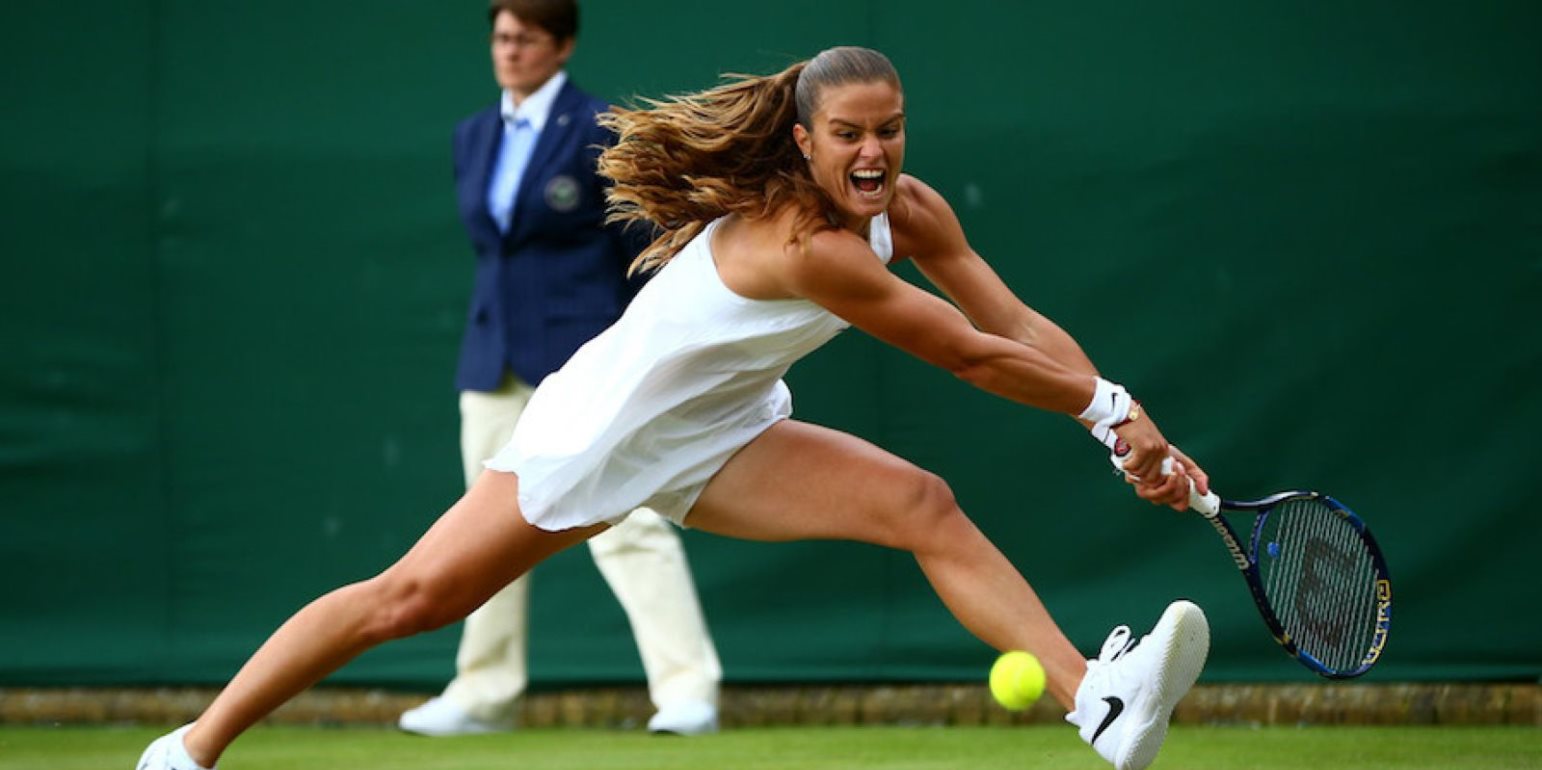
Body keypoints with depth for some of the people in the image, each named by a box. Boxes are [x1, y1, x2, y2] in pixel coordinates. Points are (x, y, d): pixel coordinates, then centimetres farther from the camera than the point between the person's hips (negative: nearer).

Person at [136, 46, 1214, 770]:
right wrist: (1107, 406, -17)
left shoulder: (908, 211, -7)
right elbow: (973, 357, -27)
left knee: (922, 506, -13)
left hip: (718, 440, 7)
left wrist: (1138, 431, -15)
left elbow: (1019, 325, -5)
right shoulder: (804, 242, -31)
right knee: (412, 598, -6)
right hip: (606, 423, -7)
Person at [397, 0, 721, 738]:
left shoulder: (598, 131, -6)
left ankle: (687, 690, -12)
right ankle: (484, 696, 18)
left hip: (581, 359, -6)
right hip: (494, 362, 7)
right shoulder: (474, 136, 13)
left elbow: (644, 248, -5)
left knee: (626, 524, -12)